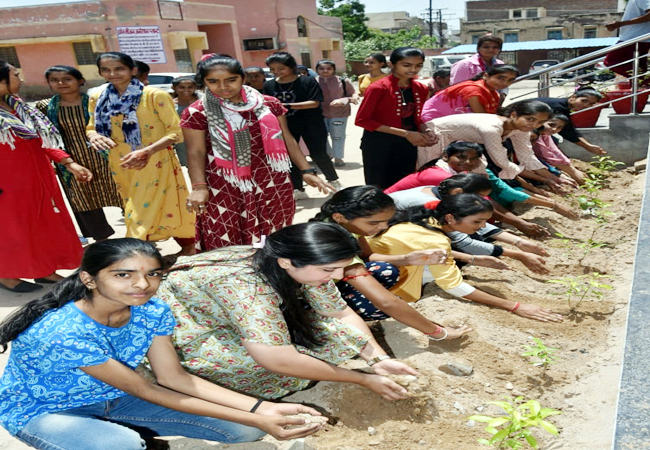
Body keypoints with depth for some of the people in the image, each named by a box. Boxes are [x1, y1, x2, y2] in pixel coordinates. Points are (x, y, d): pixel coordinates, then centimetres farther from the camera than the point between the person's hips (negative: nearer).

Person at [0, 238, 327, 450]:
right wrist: (254, 419, -30)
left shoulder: (153, 312, -16)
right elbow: (143, 390, -29)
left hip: (112, 399, 6)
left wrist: (260, 409, -22)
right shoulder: (64, 333, -34)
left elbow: (173, 377, -11)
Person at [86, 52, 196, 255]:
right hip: (121, 166, 6)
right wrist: (94, 136, -11)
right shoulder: (98, 99, 6)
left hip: (155, 164, -6)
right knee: (136, 213, 15)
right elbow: (91, 128, 16)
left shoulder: (155, 96, -11)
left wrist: (147, 151, -28)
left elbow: (175, 132, -14)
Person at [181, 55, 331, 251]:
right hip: (225, 187, -2)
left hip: (271, 182, 3)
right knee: (226, 241, -1)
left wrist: (306, 171, 4)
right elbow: (196, 152, -6)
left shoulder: (268, 104, 3)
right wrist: (199, 187, -19)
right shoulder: (196, 113, -4)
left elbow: (287, 139, 8)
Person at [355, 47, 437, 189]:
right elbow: (362, 120, -17)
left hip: (408, 144, 6)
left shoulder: (421, 89, 6)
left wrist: (425, 133, -6)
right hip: (379, 144, -6)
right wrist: (404, 133, -20)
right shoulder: (379, 88, -15)